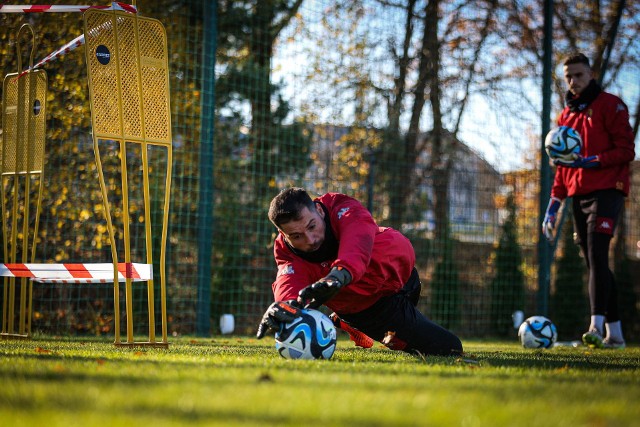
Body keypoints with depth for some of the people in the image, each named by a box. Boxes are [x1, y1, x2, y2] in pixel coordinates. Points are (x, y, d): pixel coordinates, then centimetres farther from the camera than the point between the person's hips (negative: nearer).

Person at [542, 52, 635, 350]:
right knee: (595, 264, 6)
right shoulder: (565, 116, 19)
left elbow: (626, 151, -9)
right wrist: (552, 207, 15)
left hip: (606, 191, -7)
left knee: (596, 256, -20)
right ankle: (614, 333, 10)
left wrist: (590, 162, -21)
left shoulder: (610, 105, -2)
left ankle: (597, 327, -28)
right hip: (579, 196, 7)